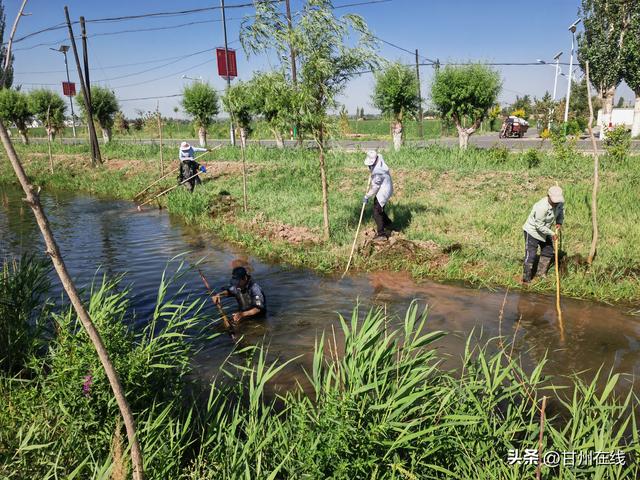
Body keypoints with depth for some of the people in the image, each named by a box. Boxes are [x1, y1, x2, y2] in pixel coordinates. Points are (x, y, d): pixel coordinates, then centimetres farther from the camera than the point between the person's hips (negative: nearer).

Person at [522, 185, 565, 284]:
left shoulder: (560, 202, -14)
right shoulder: (542, 207, -36)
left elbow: (561, 210, 11)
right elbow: (539, 226, -26)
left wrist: (559, 222, -6)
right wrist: (552, 234, -19)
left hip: (545, 231, 8)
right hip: (532, 231, -8)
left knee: (548, 252, 16)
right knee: (530, 255, -7)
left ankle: (541, 273, 32)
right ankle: (526, 280, 1)